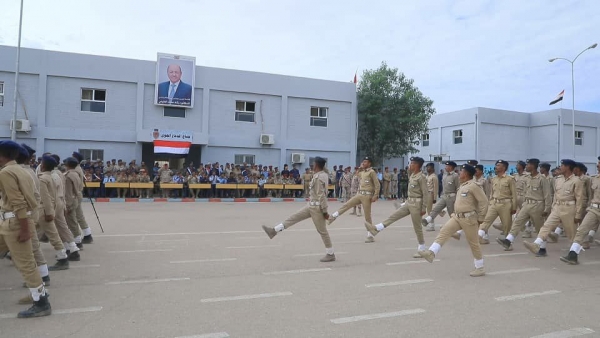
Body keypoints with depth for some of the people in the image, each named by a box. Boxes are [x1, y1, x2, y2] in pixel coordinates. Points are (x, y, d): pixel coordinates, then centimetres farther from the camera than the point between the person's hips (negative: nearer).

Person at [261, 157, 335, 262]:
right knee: (294, 217, 11)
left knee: (322, 231, 1)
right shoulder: (323, 175, 8)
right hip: (311, 205, 10)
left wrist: (325, 211, -21)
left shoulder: (319, 177, -22)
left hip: (317, 206, -10)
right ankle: (274, 231, 17)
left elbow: (322, 195, -23)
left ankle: (330, 254, 12)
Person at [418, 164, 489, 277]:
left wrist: (480, 218, -11)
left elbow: (484, 201, -16)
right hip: (457, 217, 8)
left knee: (473, 243, 3)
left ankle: (480, 268, 16)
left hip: (468, 218, -8)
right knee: (443, 232, -6)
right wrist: (455, 213, 19)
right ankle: (431, 253, -11)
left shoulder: (473, 186, -15)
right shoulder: (462, 186, 12)